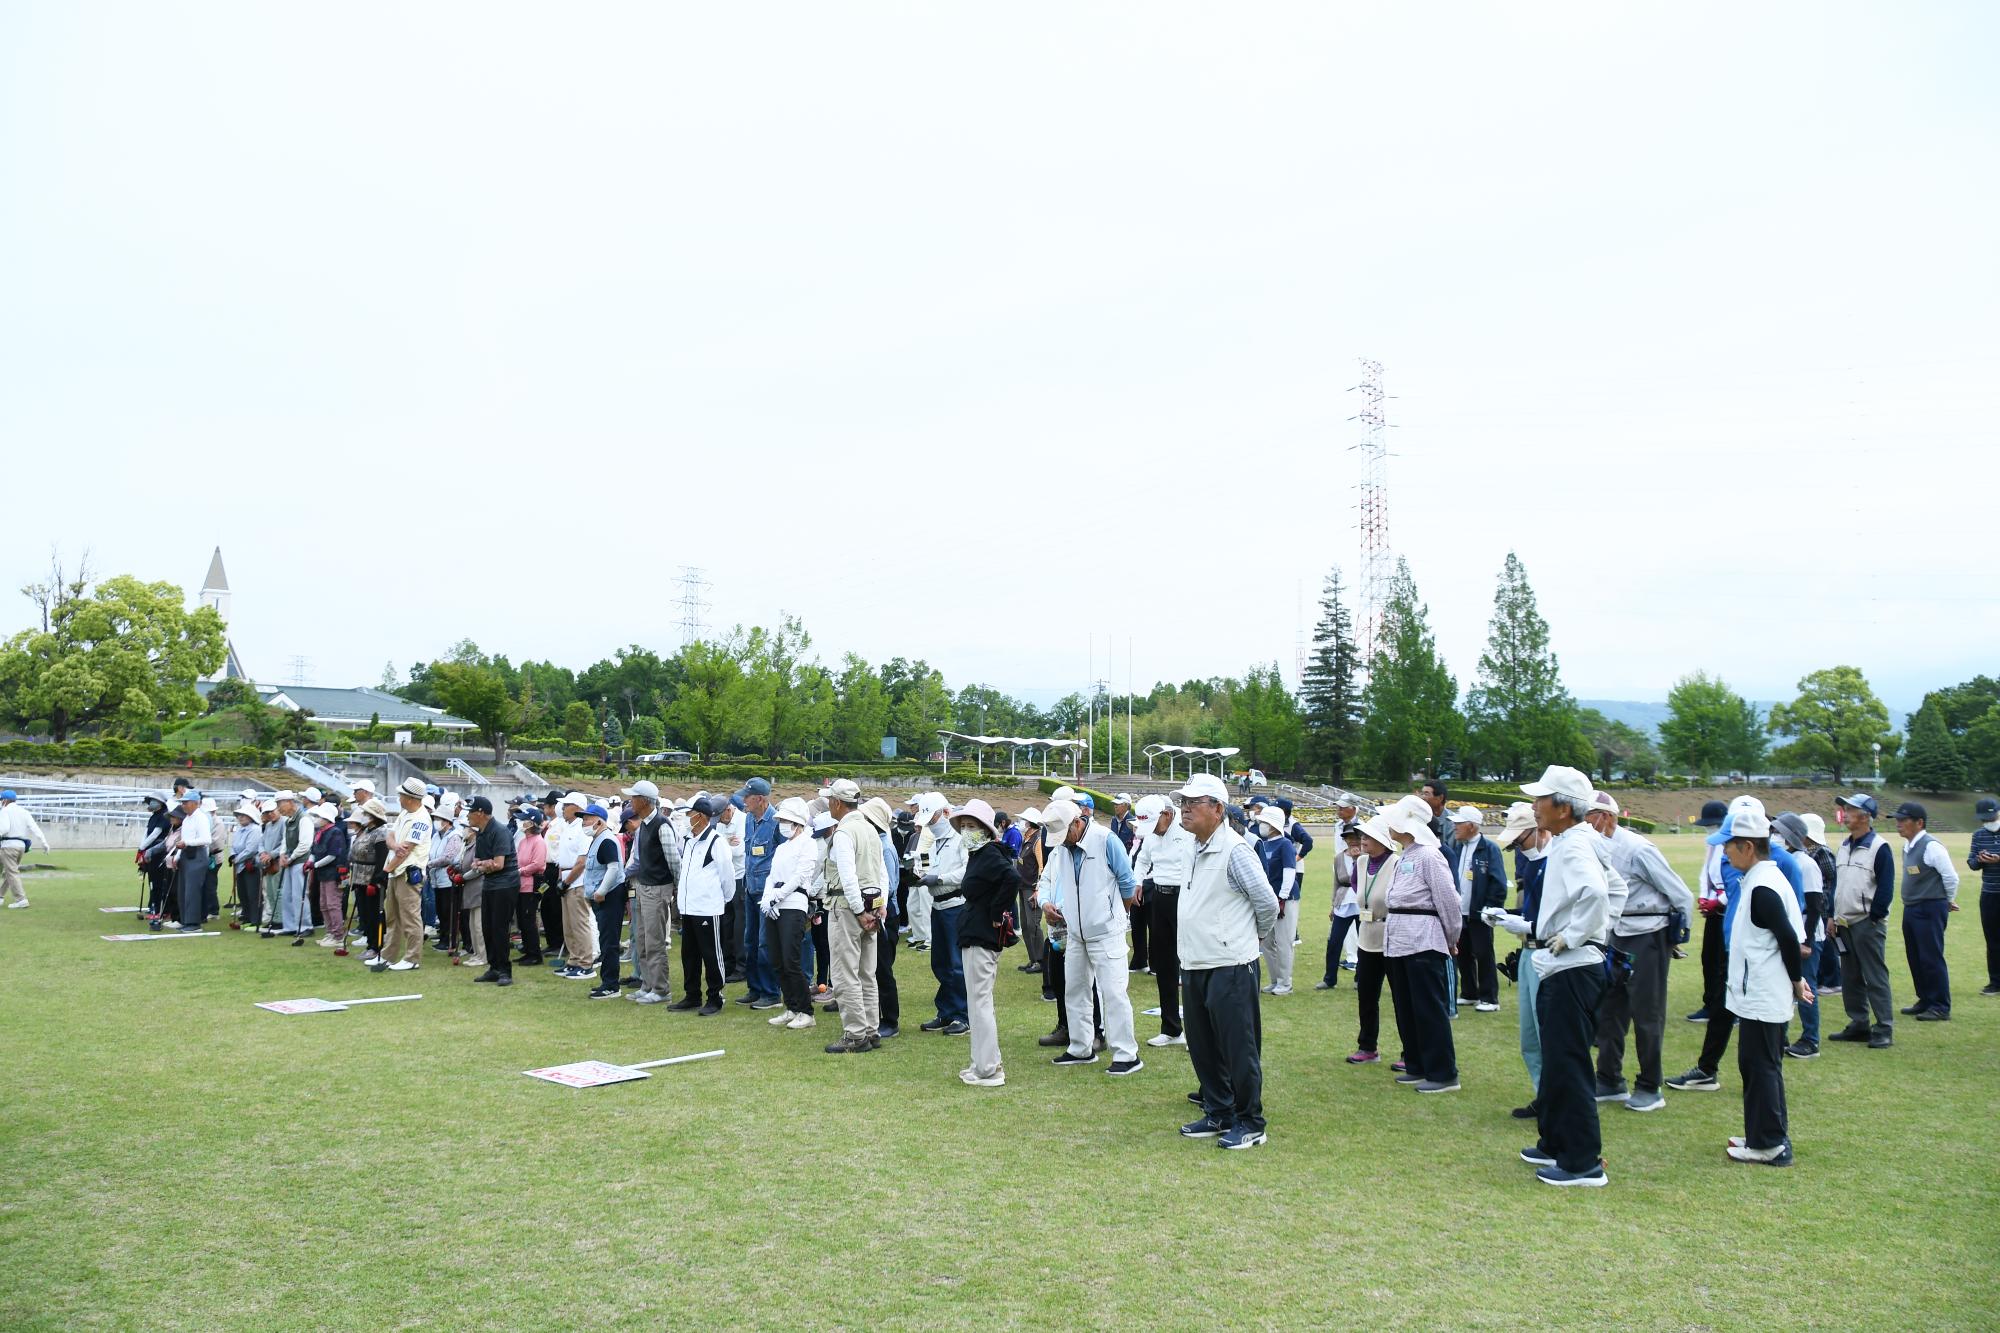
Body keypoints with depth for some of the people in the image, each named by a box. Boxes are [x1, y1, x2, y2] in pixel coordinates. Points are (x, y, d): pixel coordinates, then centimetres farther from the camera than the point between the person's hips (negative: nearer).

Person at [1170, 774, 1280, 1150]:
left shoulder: (1234, 850, -15)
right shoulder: (1195, 849, 11)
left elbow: (1268, 904, -12)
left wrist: (1254, 938, 3)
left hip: (1229, 967, -9)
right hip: (1194, 966, 9)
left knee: (1239, 1049, 0)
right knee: (1203, 1048, 16)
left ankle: (1251, 1123, 13)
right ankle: (1218, 1114, 29)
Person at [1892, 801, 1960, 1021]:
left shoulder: (1931, 846, -16)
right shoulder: (1907, 846, 10)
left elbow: (1951, 877, -13)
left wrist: (1948, 902, 1)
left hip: (1930, 910, -9)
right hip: (1911, 910, 9)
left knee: (1932, 959, -5)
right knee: (1915, 959, 14)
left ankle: (1941, 1008, 2)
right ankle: (1925, 1002, 25)